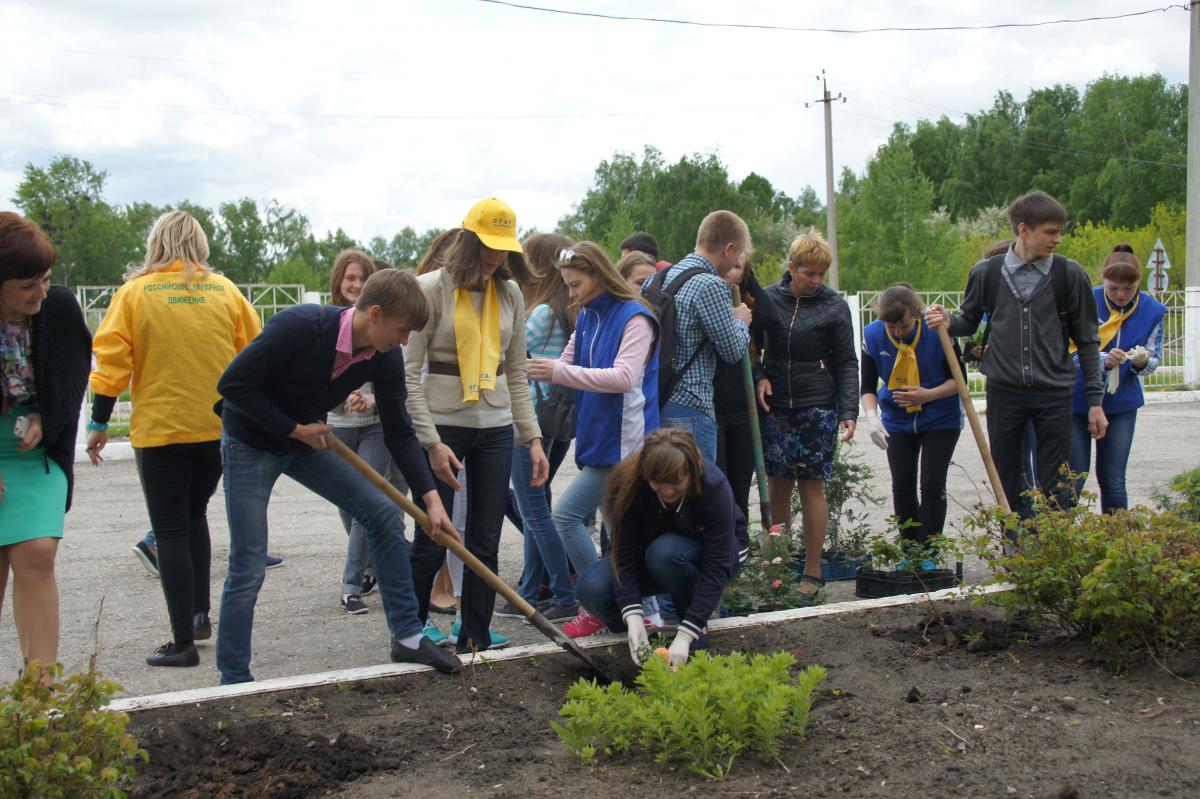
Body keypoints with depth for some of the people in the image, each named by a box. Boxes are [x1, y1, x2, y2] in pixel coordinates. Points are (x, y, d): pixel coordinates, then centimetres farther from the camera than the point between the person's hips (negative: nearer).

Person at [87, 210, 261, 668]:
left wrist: (99, 423, 4)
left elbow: (111, 359, -4)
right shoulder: (225, 291, 2)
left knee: (170, 531, 3)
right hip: (219, 428, 3)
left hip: (159, 429, -3)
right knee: (194, 516, 23)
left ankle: (183, 642, 2)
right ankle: (200, 613, 23)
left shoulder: (135, 292, -3)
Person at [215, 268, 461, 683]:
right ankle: (234, 681, 9)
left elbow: (399, 432, -6)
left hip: (307, 441, 6)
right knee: (247, 568, -5)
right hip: (251, 443, -5)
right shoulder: (301, 326, -32)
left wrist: (430, 498, -13)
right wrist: (294, 429, -23)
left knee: (382, 511, -5)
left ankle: (407, 636, 4)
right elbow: (233, 384, -26)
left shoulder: (385, 357, -13)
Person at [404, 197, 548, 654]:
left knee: (485, 545, 8)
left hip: (496, 429, 4)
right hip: (443, 425, -4)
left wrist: (533, 437, 5)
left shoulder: (510, 293, 8)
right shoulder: (433, 288, -8)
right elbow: (409, 373, -10)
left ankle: (475, 640, 20)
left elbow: (516, 375, 12)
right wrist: (432, 442, -16)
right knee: (431, 544, 2)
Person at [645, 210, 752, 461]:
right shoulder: (711, 285, -14)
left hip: (653, 402, 8)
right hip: (689, 408, -8)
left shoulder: (659, 278, 11)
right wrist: (741, 321, 13)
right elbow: (733, 350, -8)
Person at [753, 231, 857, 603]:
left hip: (817, 406, -2)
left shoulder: (834, 306, -1)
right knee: (777, 485, 5)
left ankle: (812, 572, 9)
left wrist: (849, 411, -8)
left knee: (811, 486, 0)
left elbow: (846, 363, 1)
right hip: (775, 405, 2)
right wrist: (759, 377, -7)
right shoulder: (768, 299, 3)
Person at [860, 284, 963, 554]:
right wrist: (871, 417, -24)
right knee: (902, 487, 4)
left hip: (940, 419, -3)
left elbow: (958, 379, -10)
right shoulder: (873, 335, -14)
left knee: (932, 486, -7)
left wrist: (928, 395, -27)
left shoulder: (938, 332, -22)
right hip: (897, 420, 3)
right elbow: (867, 386, -6)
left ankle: (928, 555, 0)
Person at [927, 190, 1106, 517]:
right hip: (1003, 392, 1)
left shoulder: (1070, 275, -2)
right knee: (1007, 487, 9)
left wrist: (1095, 399, 2)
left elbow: (1087, 340, 4)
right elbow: (970, 321, 13)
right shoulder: (987, 273, -1)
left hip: (1054, 395, -1)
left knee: (1055, 489, 2)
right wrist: (949, 321, -11)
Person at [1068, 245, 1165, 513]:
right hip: (1077, 400, -2)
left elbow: (1154, 359, 3)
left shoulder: (1152, 310, -3)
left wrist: (1141, 362, -21)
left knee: (1113, 481, 4)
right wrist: (1104, 360, -29)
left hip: (1122, 403, 2)